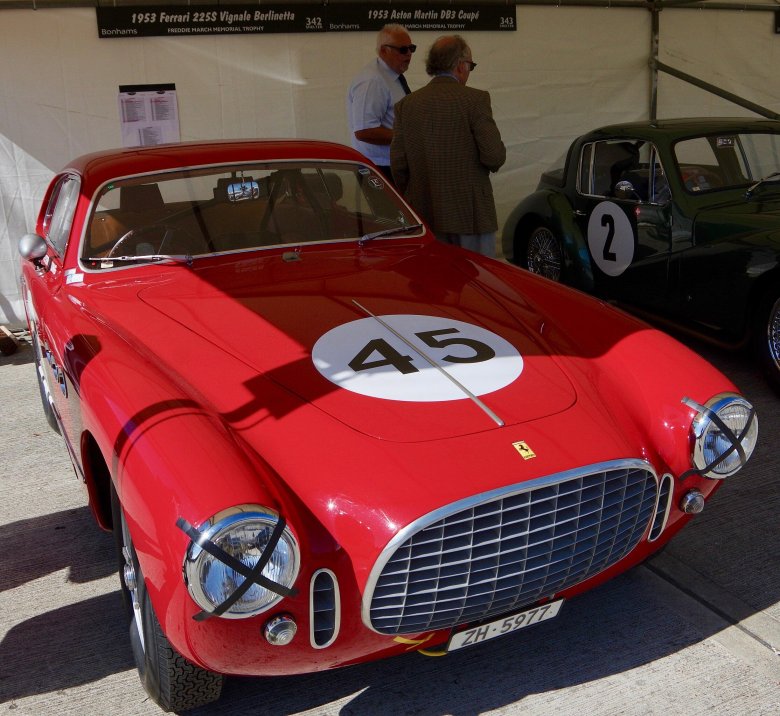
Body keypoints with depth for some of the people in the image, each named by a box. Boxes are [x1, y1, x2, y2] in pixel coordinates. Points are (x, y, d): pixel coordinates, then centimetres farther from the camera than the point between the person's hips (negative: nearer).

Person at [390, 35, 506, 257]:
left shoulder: (406, 104, 4)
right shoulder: (475, 99, -8)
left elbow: (398, 164, 3)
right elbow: (494, 155, -14)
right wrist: (494, 160, 9)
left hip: (425, 213, 4)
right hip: (470, 212, -4)